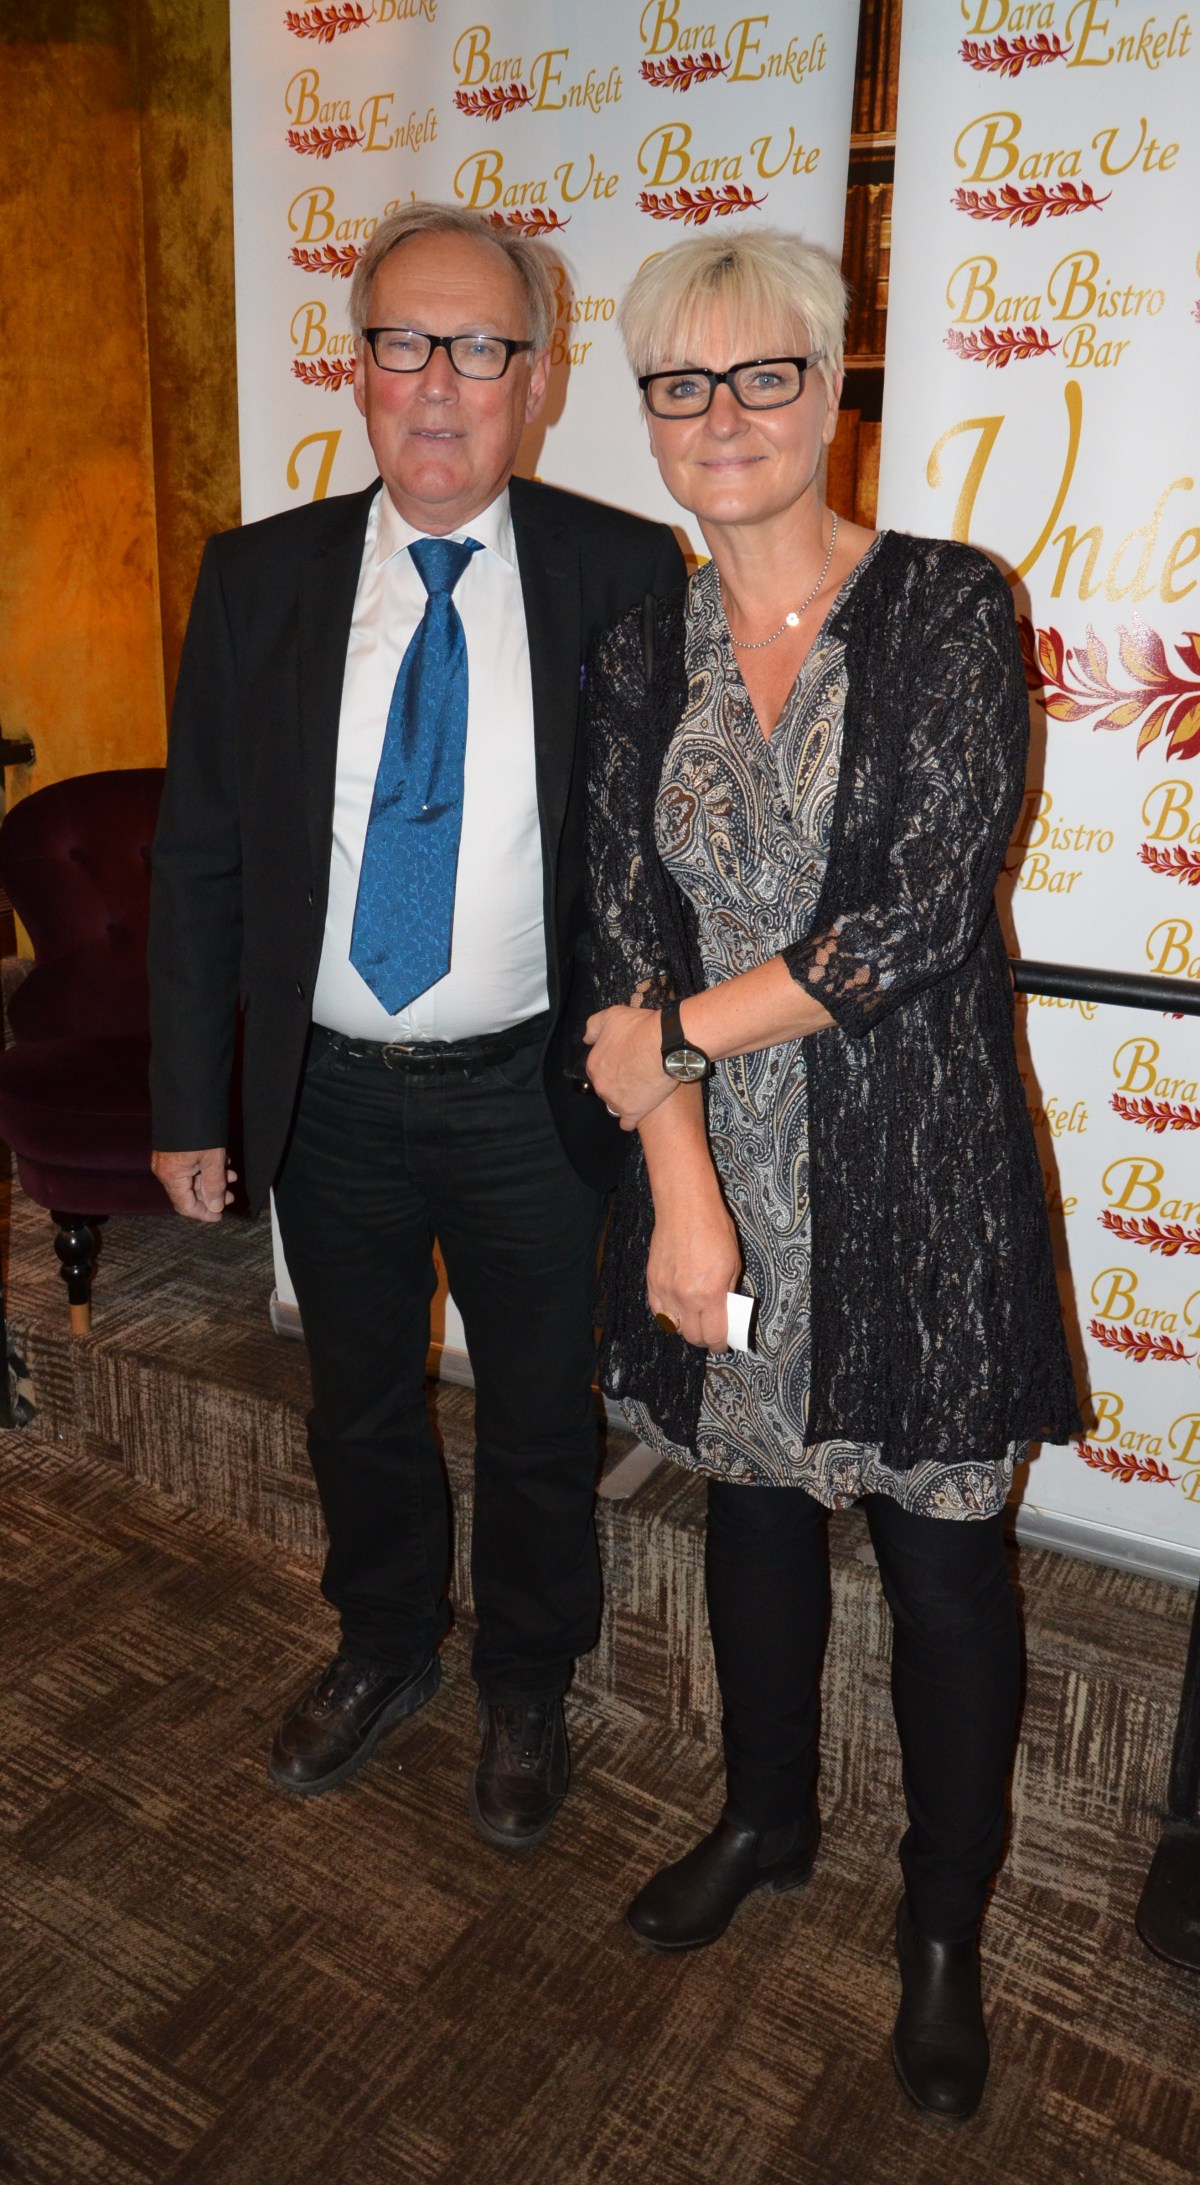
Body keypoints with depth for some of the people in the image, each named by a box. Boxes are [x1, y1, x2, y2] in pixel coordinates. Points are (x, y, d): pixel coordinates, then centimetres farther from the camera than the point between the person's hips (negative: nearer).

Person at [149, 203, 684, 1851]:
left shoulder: (624, 576, -7)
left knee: (538, 1427, 15)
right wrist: (191, 1104, -1)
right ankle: (386, 1648, 48)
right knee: (360, 1406, 21)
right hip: (328, 1094, 3)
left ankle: (527, 1689, 42)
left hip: (531, 1098, -2)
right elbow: (200, 861, 1)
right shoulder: (259, 577, -1)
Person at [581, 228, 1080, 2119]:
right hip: (715, 1166, 4)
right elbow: (628, 925, -1)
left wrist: (681, 1035, -11)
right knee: (752, 1501, 19)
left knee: (939, 1550, 8)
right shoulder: (642, 654, 5)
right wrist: (681, 1182, -12)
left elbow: (924, 915, -16)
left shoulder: (949, 610, -7)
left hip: (910, 1164, -3)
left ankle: (945, 1924, 33)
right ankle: (767, 1819, 45)